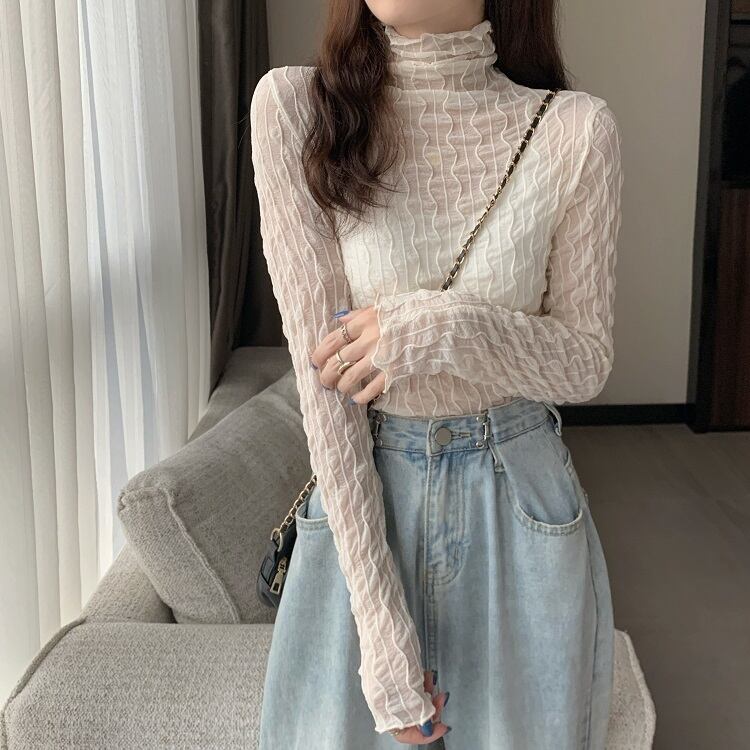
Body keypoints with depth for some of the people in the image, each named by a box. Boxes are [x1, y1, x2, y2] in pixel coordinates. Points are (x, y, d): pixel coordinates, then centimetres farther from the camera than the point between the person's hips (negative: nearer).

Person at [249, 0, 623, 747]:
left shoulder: (574, 129, -11)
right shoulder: (294, 105, -12)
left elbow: (587, 361, -2)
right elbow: (320, 362, -15)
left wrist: (452, 328, -24)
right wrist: (380, 621, -16)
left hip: (520, 502, 1)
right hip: (359, 497, 0)